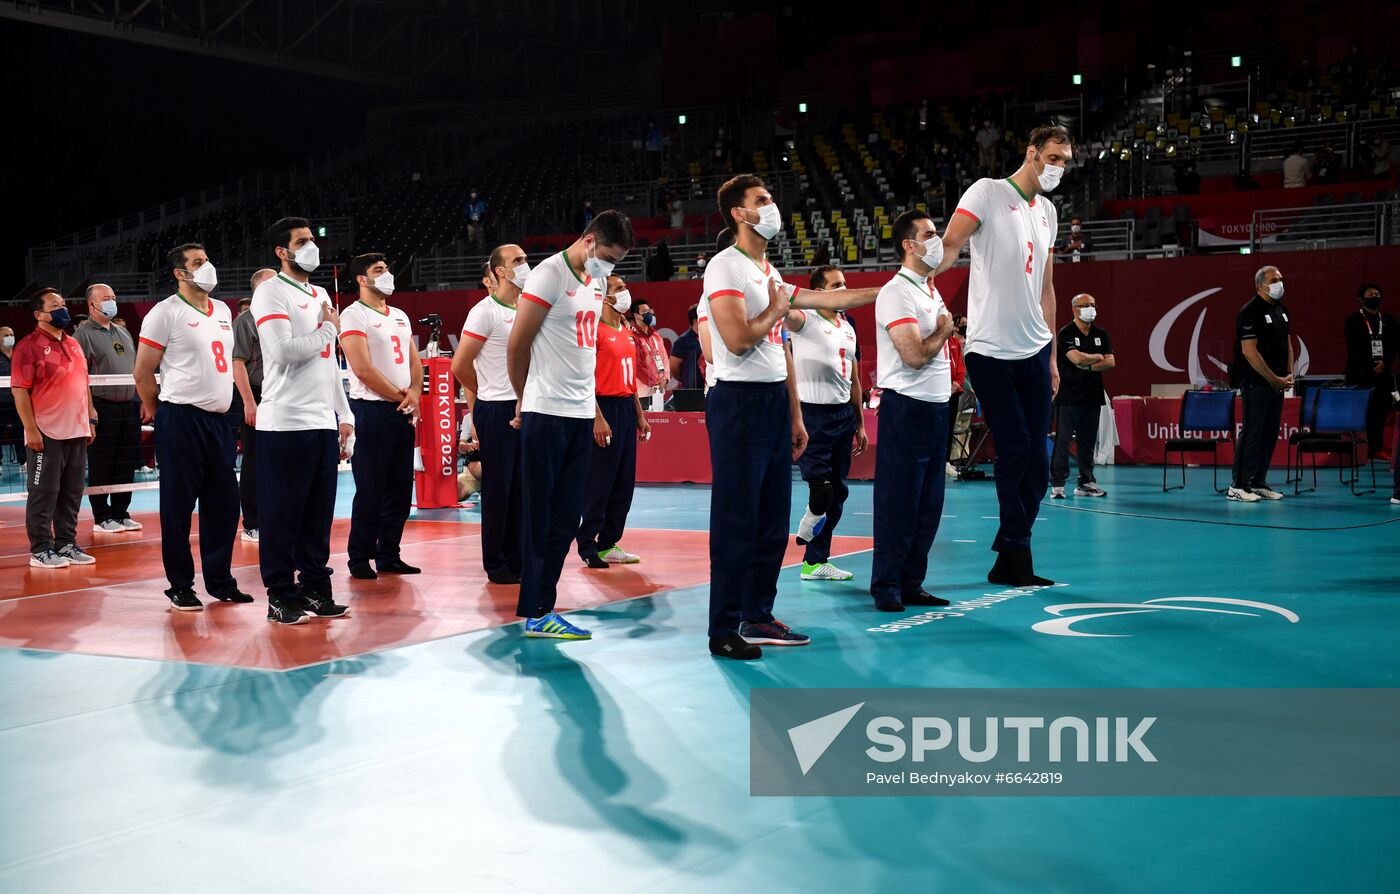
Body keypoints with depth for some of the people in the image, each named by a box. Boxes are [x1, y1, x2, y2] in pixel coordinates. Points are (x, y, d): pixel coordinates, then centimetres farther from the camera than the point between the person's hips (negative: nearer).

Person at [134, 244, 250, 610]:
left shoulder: (223, 311, 14)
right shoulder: (166, 312, -8)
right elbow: (143, 373, -6)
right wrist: (158, 413, 3)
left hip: (219, 419, 7)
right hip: (181, 419, -7)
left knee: (224, 503, 9)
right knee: (178, 506, 0)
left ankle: (220, 580, 20)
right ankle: (179, 587, 9)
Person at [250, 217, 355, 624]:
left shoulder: (321, 295, 19)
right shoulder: (271, 293, -6)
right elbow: (285, 352, -19)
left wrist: (344, 415, 19)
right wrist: (328, 329, -5)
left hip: (324, 422, 8)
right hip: (285, 423, -7)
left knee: (319, 514, 10)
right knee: (282, 515, -2)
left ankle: (315, 589, 18)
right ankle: (281, 597, 5)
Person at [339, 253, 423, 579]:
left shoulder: (400, 316, 17)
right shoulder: (354, 315, -7)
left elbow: (414, 362, 16)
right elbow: (363, 369, -15)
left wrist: (414, 394, -3)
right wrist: (399, 397, -9)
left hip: (404, 411, 7)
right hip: (372, 409, -7)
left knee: (400, 491, 9)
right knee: (370, 492, -4)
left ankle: (389, 556, 18)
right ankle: (359, 559, 5)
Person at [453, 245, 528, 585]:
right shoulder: (485, 311, -10)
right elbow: (460, 365, -9)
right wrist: (486, 394, 5)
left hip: (525, 408, 7)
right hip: (496, 411, -7)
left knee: (520, 488, 10)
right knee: (497, 490, 0)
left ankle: (517, 560, 18)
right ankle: (496, 565, 8)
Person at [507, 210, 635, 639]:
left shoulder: (597, 282, 15)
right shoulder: (550, 275, -10)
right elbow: (517, 347, -9)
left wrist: (593, 406, 15)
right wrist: (527, 400, 3)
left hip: (581, 414, 8)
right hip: (547, 414, -8)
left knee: (566, 518, 8)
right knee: (541, 518, -2)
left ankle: (541, 605, 14)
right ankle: (536, 613, 4)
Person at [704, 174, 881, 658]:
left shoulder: (771, 273, 18)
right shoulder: (726, 267, -10)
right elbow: (738, 338, -22)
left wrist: (794, 414, 19)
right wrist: (777, 309, -6)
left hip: (774, 400, 9)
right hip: (739, 401, -9)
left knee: (773, 519, 12)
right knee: (736, 522, -7)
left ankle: (758, 617, 22)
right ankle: (724, 630, -1)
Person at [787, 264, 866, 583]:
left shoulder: (849, 329, 16)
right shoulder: (806, 320, -4)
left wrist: (860, 424, 18)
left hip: (843, 414, 7)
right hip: (813, 414, -7)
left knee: (838, 492, 8)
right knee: (821, 487, -15)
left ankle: (816, 562, 16)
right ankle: (810, 521, 18)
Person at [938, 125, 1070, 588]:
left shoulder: (1048, 212, 17)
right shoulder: (988, 192, -3)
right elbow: (949, 246, -14)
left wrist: (1052, 356, 19)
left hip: (1034, 350, 7)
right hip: (991, 349, -7)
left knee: (1035, 459, 4)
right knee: (1015, 450, -6)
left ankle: (1009, 561, 13)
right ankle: (1017, 554, 6)